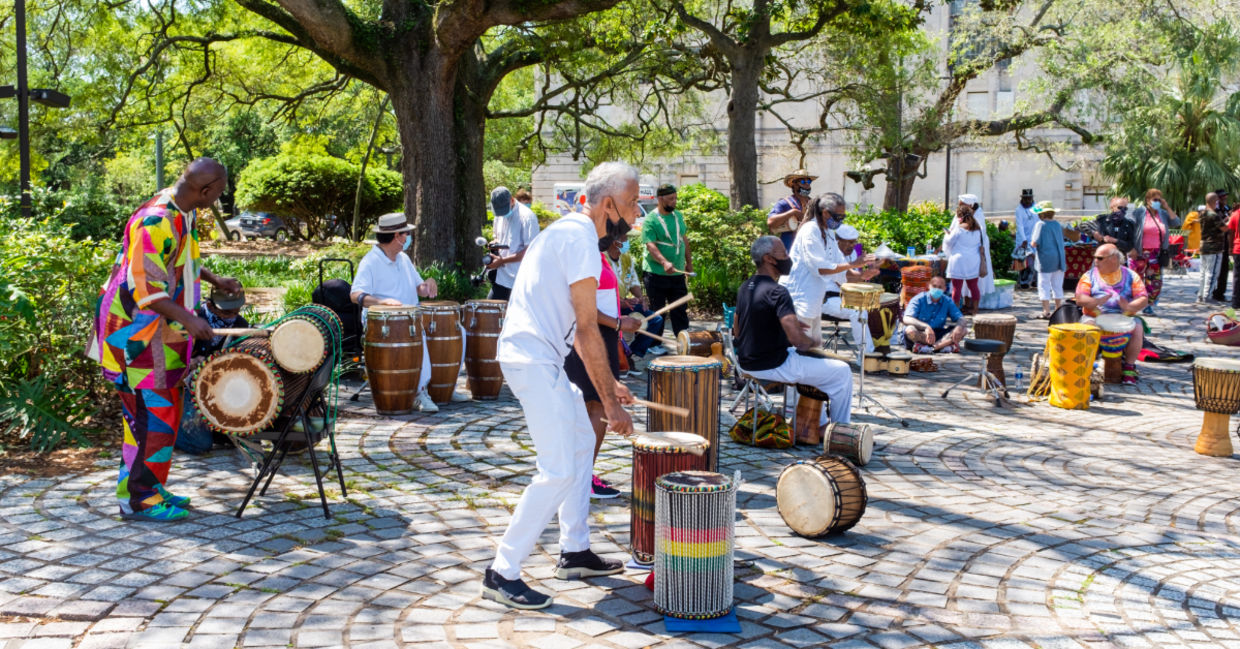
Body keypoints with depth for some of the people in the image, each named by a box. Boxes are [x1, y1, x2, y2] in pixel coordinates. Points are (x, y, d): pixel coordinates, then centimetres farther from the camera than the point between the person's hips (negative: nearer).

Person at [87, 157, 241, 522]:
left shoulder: (183, 215, 7)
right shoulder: (156, 222, -23)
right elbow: (143, 287, -27)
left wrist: (215, 281, 20)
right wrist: (188, 319, -32)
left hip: (161, 333, 10)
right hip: (138, 335, -10)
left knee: (165, 411, 15)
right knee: (152, 415, -6)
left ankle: (149, 488, 25)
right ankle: (138, 501, 3)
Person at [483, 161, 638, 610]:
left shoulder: (570, 231, 18)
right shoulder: (580, 238, -14)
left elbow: (575, 327, 21)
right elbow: (587, 329, -17)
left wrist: (608, 383, 19)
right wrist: (610, 402, -15)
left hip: (541, 358, 11)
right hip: (533, 359, -11)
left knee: (582, 442, 19)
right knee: (559, 470, -11)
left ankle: (575, 552, 27)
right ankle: (502, 574, -4)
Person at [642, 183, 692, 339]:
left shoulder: (678, 216, 10)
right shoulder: (650, 220, -11)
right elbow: (651, 245, -22)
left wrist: (689, 262, 20)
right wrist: (664, 262, -37)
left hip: (677, 274, 6)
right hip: (656, 275, -6)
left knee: (681, 311, 8)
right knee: (657, 313, 2)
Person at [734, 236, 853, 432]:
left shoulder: (745, 287, 6)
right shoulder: (777, 292, -22)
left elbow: (737, 331, 15)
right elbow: (796, 338, -32)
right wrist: (813, 343, -8)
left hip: (747, 363, 9)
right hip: (772, 367, -9)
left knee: (806, 361, 34)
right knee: (842, 372, 4)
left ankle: (819, 425, 37)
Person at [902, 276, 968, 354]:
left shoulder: (947, 302, 3)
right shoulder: (919, 299, -11)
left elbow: (961, 319, -1)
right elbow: (906, 319, -25)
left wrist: (959, 327, -28)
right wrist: (926, 327, -41)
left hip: (938, 335, 4)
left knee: (963, 329, -15)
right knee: (910, 330, -37)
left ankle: (930, 348, -33)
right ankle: (944, 345, -31)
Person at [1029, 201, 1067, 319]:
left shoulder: (1040, 224, -9)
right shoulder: (1057, 225, 11)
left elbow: (1034, 243, -16)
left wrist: (1031, 243, 4)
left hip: (1046, 259, -6)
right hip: (1059, 259, 6)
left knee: (1044, 286, -1)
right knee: (1057, 286, 12)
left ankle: (1046, 312, -4)